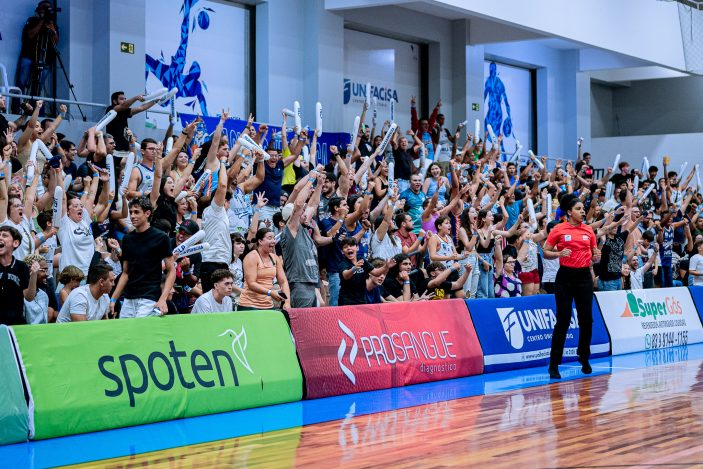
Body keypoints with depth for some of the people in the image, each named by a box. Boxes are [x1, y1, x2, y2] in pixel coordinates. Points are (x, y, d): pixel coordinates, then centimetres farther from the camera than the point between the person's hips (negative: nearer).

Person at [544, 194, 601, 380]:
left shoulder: (588, 230, 8)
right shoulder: (559, 229, -2)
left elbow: (593, 253, 17)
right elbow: (546, 252, 0)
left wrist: (596, 256, -5)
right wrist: (559, 254, -18)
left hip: (584, 276, 4)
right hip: (565, 276, -3)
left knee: (586, 319, 2)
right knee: (563, 320, -5)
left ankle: (584, 359, 20)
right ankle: (554, 364, 1)